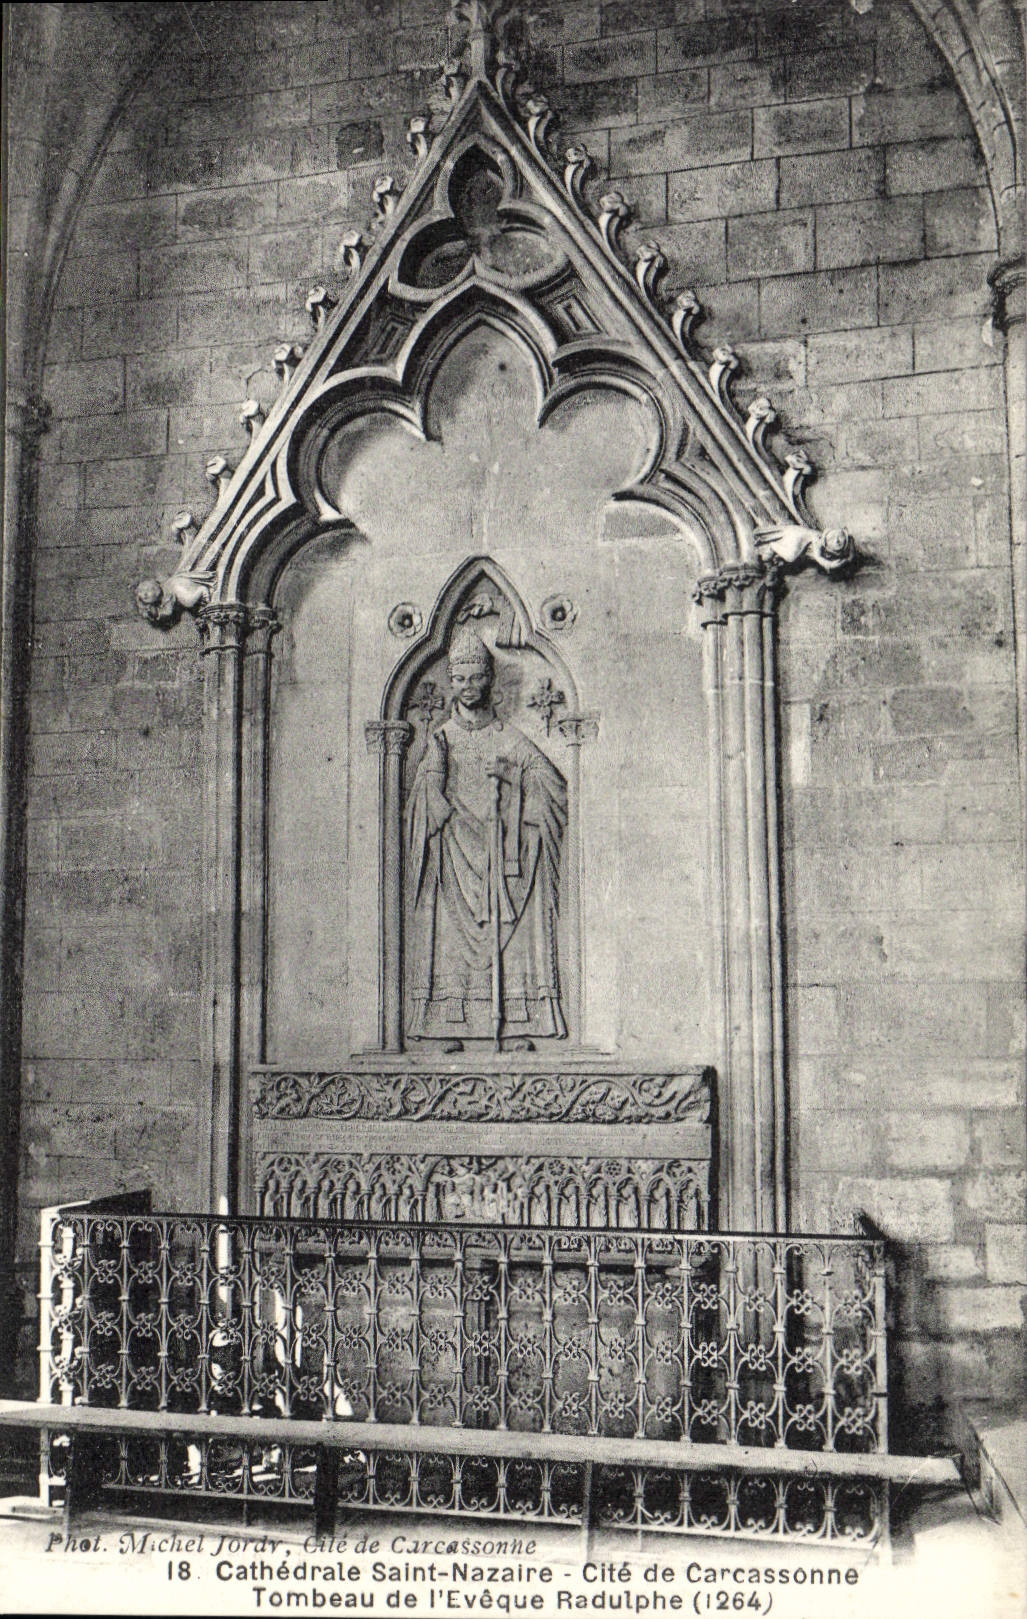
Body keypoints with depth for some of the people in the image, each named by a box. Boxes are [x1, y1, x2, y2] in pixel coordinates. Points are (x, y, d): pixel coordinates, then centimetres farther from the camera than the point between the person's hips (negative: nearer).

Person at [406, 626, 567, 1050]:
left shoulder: (510, 739, 12)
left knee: (508, 933, -8)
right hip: (454, 856, 0)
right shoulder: (441, 737, 13)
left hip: (501, 853, 0)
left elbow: (555, 784, 4)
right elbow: (426, 790, -1)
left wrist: (511, 774, -11)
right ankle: (448, 1027, -9)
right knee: (451, 936, -8)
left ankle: (513, 1029, -8)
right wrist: (433, 770, -22)